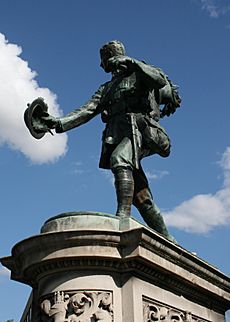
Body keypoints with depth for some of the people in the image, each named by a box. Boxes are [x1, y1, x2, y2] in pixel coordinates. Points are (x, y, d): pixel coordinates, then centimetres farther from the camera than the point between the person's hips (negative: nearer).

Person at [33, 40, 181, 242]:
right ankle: (167, 240, 3)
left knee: (120, 159, -37)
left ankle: (123, 216, -47)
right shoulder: (106, 89, 31)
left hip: (139, 129, -5)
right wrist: (58, 123, 5)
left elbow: (161, 81, -5)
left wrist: (133, 63, -7)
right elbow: (86, 112, 19)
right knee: (141, 197, -2)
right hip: (117, 136, 6)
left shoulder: (139, 73, 17)